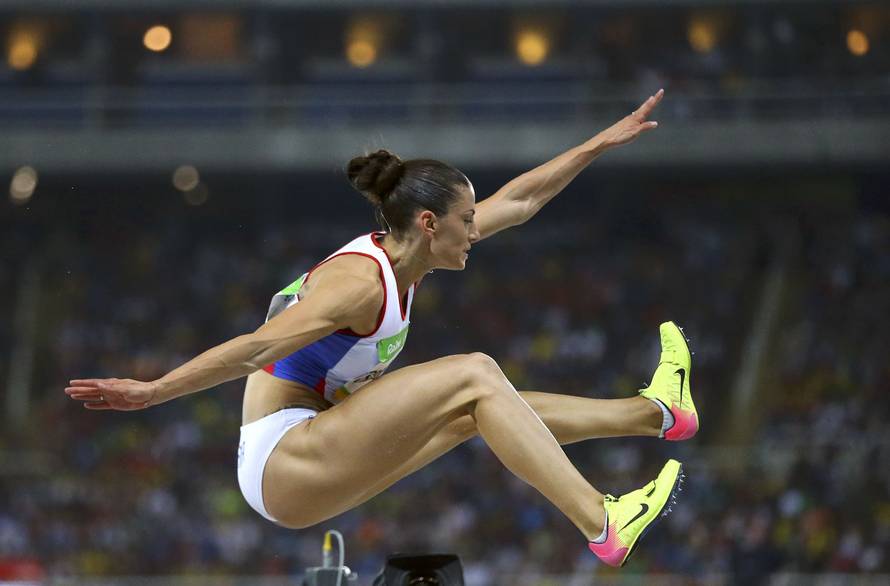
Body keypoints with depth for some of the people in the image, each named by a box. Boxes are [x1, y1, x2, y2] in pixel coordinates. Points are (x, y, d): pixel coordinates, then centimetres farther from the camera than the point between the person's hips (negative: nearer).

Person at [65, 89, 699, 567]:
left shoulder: (400, 253, 8)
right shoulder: (360, 280, -20)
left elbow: (519, 201, 16)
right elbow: (254, 349, -26)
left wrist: (602, 143, 19)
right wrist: (150, 392, -30)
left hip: (315, 461, 10)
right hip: (280, 462, -10)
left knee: (478, 412, 13)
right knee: (475, 375, -16)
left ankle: (655, 413, 27)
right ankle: (603, 525, -21)